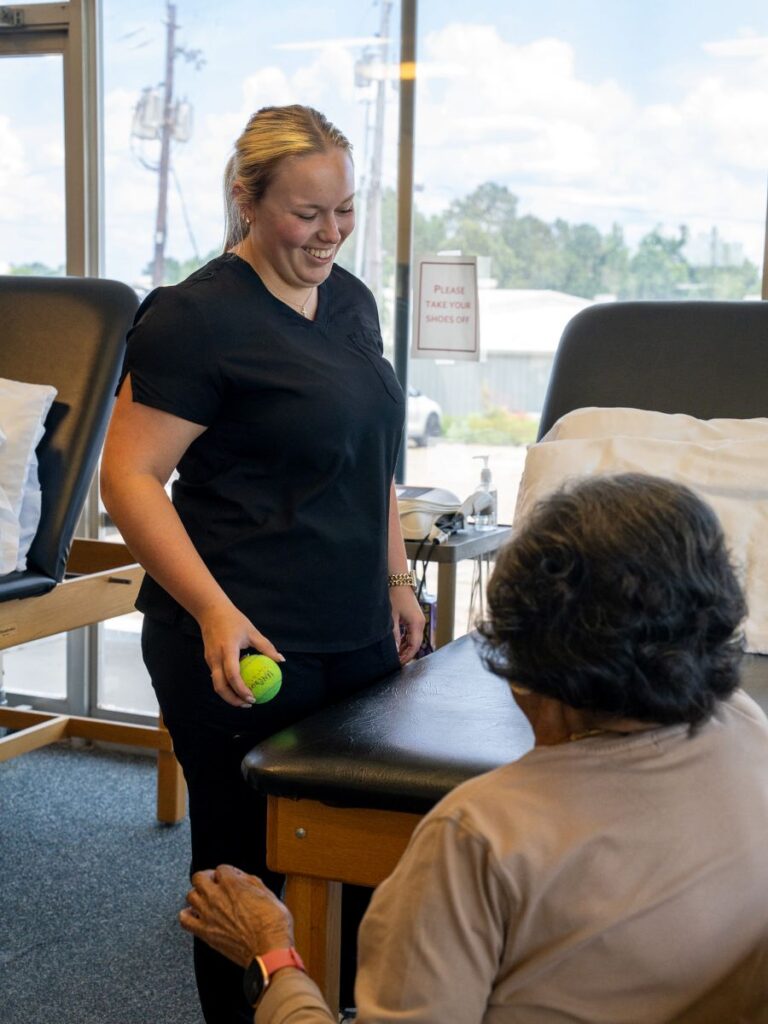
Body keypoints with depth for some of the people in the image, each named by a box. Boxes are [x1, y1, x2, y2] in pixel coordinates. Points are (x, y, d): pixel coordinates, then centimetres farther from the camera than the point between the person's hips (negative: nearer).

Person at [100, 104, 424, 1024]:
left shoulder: (352, 301, 12)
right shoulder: (195, 317, -12)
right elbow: (129, 476, -15)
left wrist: (395, 578, 19)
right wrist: (216, 613, -24)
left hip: (357, 637, 7)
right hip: (244, 652, -7)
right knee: (249, 868, 5)